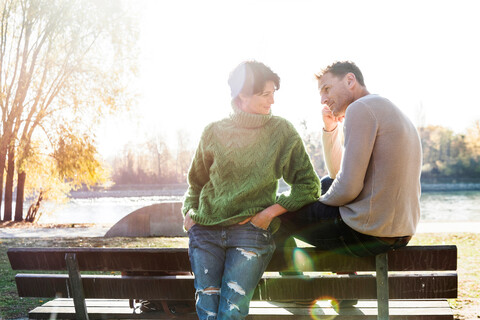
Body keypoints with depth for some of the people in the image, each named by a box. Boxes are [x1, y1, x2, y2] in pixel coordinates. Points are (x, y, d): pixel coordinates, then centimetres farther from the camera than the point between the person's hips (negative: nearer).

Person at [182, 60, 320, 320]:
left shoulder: (282, 131, 3)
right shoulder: (214, 132, 8)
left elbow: (308, 185, 3)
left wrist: (270, 211, -6)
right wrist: (190, 211, 6)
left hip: (251, 231, -2)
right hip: (206, 230, 2)